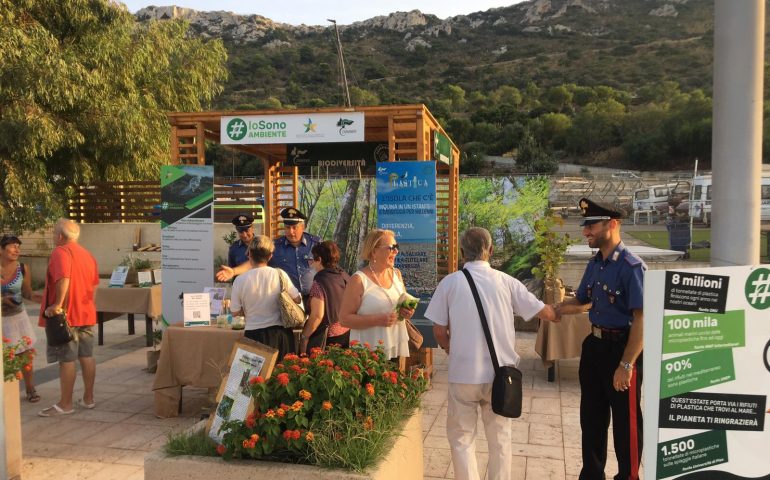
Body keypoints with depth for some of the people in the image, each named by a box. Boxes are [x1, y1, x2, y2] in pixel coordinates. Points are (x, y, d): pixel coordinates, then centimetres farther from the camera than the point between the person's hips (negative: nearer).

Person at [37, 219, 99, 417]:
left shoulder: (60, 252, -13)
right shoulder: (87, 254, 13)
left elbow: (63, 278, -29)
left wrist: (57, 304, -27)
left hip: (66, 315, -8)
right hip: (86, 313, 8)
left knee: (66, 359, -2)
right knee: (87, 356, 12)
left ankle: (65, 404, 4)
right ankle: (88, 398, 19)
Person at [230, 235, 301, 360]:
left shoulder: (240, 280, -8)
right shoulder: (280, 274, -7)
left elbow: (235, 312, -1)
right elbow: (297, 299, 3)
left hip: (254, 335, -1)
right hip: (280, 333, 1)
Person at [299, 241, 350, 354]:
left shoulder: (319, 282, -17)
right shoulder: (345, 276, 3)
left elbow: (317, 316, -21)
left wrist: (304, 337, -12)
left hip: (326, 337, -7)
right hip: (346, 335, 7)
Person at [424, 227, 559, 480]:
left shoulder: (450, 282, -5)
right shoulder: (506, 281, -3)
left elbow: (439, 332, -1)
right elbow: (545, 313, 4)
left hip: (463, 373, -1)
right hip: (500, 373, 2)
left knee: (462, 438, 14)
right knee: (500, 438, 18)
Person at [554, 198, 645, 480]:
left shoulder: (631, 267, -22)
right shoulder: (594, 264, 5)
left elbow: (641, 319, -23)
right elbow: (581, 302, 18)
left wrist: (626, 364, -23)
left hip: (622, 348, -8)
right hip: (594, 345, 9)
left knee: (625, 421, 9)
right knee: (591, 416, 20)